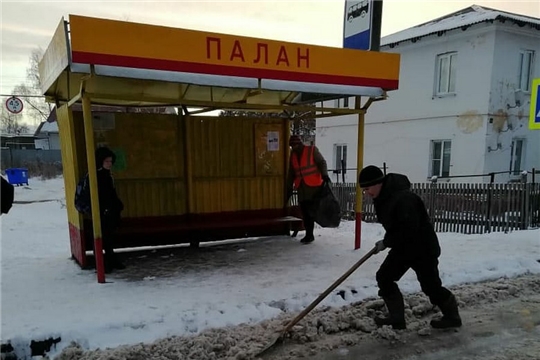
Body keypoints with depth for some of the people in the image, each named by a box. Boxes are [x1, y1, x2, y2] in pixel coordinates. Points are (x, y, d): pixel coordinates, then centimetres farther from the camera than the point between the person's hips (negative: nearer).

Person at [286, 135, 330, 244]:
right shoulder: (293, 155, 16)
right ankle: (309, 234, 11)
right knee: (304, 211, 4)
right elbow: (291, 173, 21)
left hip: (313, 186, -5)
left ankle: (309, 234, -1)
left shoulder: (312, 150, 1)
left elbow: (322, 162, -5)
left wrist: (324, 174, -23)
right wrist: (289, 188, 19)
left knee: (311, 210, -9)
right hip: (301, 187, 5)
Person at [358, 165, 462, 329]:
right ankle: (397, 318, 11)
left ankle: (452, 317, 29)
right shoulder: (383, 197, 0)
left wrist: (386, 242, -23)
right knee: (384, 277, 2)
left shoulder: (403, 198, -31)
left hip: (423, 248, -9)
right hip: (402, 247, 9)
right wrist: (388, 240, 1)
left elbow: (408, 229, -33)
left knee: (431, 286, 5)